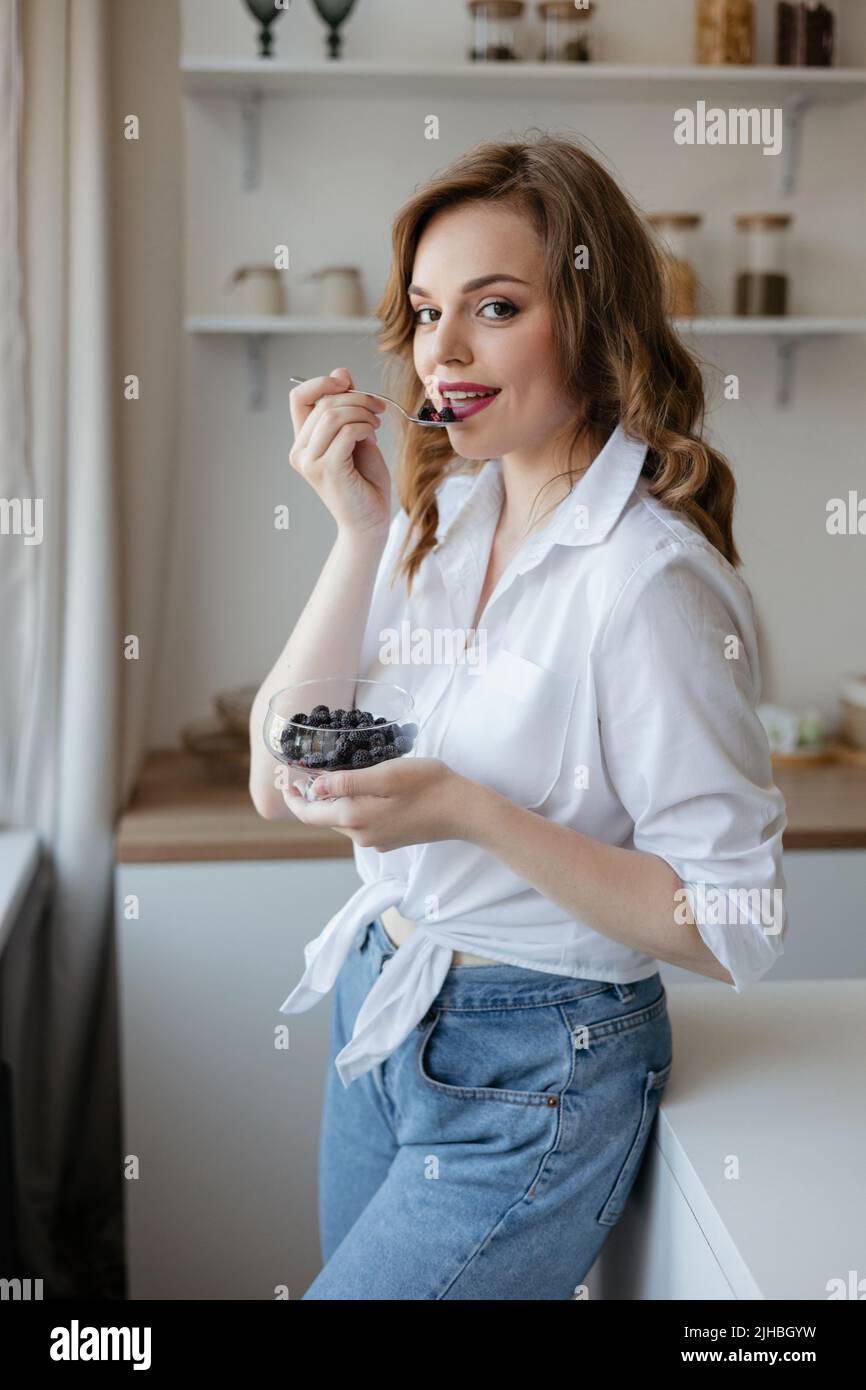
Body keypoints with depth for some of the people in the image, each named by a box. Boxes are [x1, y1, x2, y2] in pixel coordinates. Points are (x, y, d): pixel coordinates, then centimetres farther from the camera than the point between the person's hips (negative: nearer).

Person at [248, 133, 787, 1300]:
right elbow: (279, 784, -5)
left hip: (535, 1078, -7)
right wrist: (361, 535, -15)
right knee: (357, 1272, 23)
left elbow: (731, 929, -20)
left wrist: (470, 813, -28)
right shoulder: (437, 514, -1)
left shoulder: (652, 577, -22)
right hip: (380, 1011, 7)